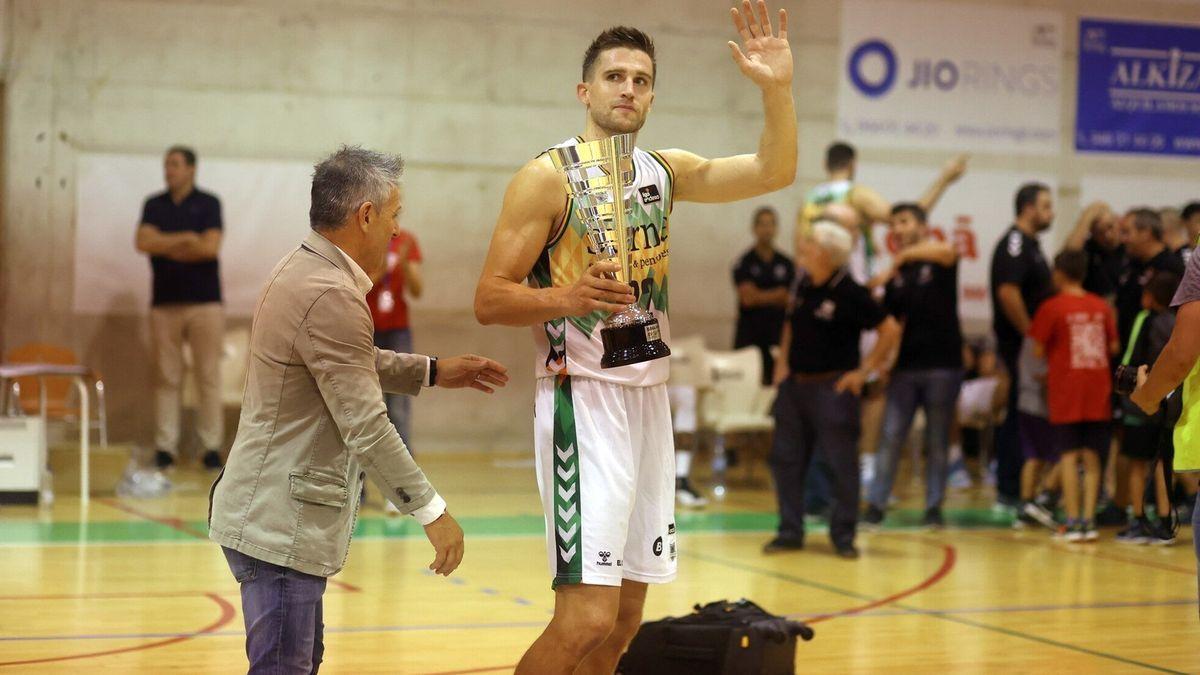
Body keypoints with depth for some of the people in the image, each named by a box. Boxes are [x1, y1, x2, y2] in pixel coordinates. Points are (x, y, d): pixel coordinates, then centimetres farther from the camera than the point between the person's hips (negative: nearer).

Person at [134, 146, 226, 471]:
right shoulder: (154, 205, 11)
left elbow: (210, 247, -10)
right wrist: (185, 239, -8)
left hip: (204, 301, -2)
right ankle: (165, 446, 3)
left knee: (209, 376, -3)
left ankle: (212, 446, 0)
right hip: (165, 302, 2)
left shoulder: (208, 203, 2)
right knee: (166, 377, 0)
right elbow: (144, 242, -4)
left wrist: (167, 246, -3)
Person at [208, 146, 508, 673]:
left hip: (270, 514, 11)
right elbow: (366, 429, -23)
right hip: (279, 525, -11)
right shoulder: (331, 297, -21)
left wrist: (434, 372, 26)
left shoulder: (300, 270, 11)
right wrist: (432, 512, -17)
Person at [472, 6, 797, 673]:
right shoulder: (548, 178, -8)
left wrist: (778, 88, -8)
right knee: (588, 615, -15)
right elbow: (490, 299, -10)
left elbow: (773, 172, 7)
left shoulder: (666, 170, 11)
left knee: (626, 616, 9)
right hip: (584, 399, -7)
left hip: (650, 397, 7)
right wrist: (569, 299, -28)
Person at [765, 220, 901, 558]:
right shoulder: (802, 284, 5)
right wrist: (783, 360, 11)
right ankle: (790, 532, 18)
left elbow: (890, 329, -13)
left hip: (833, 387, -7)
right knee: (785, 458, 8)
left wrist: (864, 371, -11)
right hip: (794, 384, 7)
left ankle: (843, 535, 9)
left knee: (841, 463, -1)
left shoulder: (849, 293, -13)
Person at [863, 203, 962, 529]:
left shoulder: (938, 262, -1)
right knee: (890, 437, -2)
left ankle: (934, 507, 11)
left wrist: (906, 254, -26)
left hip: (942, 365, -3)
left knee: (937, 441, 4)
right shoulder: (896, 275, 12)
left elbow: (947, 252, -27)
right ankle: (875, 504, 2)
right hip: (905, 367, 3)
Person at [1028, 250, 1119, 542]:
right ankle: (1089, 520, 4)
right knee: (1092, 457, 8)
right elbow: (1113, 347, 9)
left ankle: (1073, 521, -2)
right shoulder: (1102, 306, 5)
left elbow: (1038, 349, -8)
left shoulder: (1052, 307, -7)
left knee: (1069, 456, 0)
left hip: (1065, 394, -3)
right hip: (1098, 393, 3)